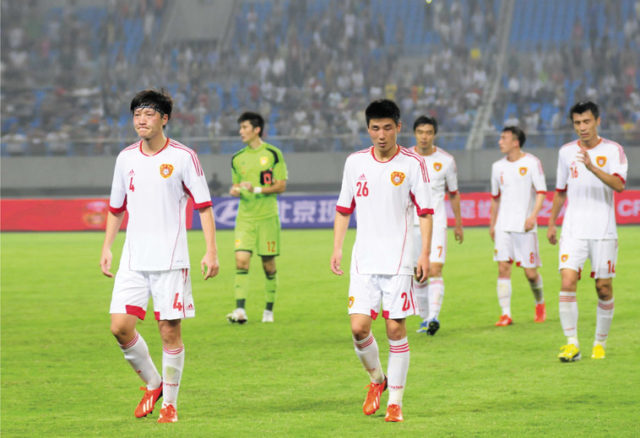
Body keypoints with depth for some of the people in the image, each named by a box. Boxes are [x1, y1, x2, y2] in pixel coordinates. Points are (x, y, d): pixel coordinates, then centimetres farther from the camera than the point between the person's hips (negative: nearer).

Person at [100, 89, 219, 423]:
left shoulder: (183, 157, -5)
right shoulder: (126, 158, 8)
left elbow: (203, 206, -3)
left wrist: (211, 251, -10)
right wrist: (106, 248, 13)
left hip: (171, 259, -4)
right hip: (133, 259, 4)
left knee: (170, 331, -2)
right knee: (120, 326, -6)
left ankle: (170, 403, 12)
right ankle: (152, 384, 17)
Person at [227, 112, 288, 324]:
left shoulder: (273, 154, -2)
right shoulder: (237, 158, 11)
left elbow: (281, 185, -4)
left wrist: (257, 189, -17)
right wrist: (235, 190, -3)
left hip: (267, 216, -3)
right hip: (245, 217, 3)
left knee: (268, 264, 4)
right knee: (241, 260, -13)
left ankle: (269, 309, 18)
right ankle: (240, 310, -18)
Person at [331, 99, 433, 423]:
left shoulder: (412, 164, -2)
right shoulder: (355, 162, 7)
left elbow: (425, 212, -1)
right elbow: (344, 209, 15)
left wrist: (425, 254, -10)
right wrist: (336, 249, 7)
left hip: (399, 260, -3)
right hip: (364, 260, 3)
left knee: (395, 328, -3)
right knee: (359, 327, -6)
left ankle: (395, 402, 7)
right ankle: (377, 379, 21)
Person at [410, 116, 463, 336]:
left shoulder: (446, 160, 1)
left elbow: (454, 193, 12)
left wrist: (458, 224, 15)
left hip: (436, 222, -2)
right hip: (411, 223, 2)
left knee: (435, 269, -17)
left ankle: (434, 316, -23)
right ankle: (424, 318, 19)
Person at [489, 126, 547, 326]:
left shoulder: (532, 163, -4)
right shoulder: (498, 167, 10)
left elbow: (541, 192, -7)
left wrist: (533, 215, -21)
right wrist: (492, 224, 18)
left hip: (525, 226, -3)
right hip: (503, 225, 4)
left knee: (530, 272, 0)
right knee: (503, 267, -9)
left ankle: (540, 304, 28)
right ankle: (506, 314, -8)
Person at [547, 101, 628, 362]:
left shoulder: (613, 150, -3)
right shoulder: (566, 152, 8)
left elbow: (619, 184, -19)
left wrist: (593, 167, -31)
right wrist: (551, 223, 19)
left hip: (604, 232, -2)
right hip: (573, 230, 2)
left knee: (604, 289, 2)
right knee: (567, 283, -14)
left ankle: (600, 343, 18)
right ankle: (572, 344, -10)